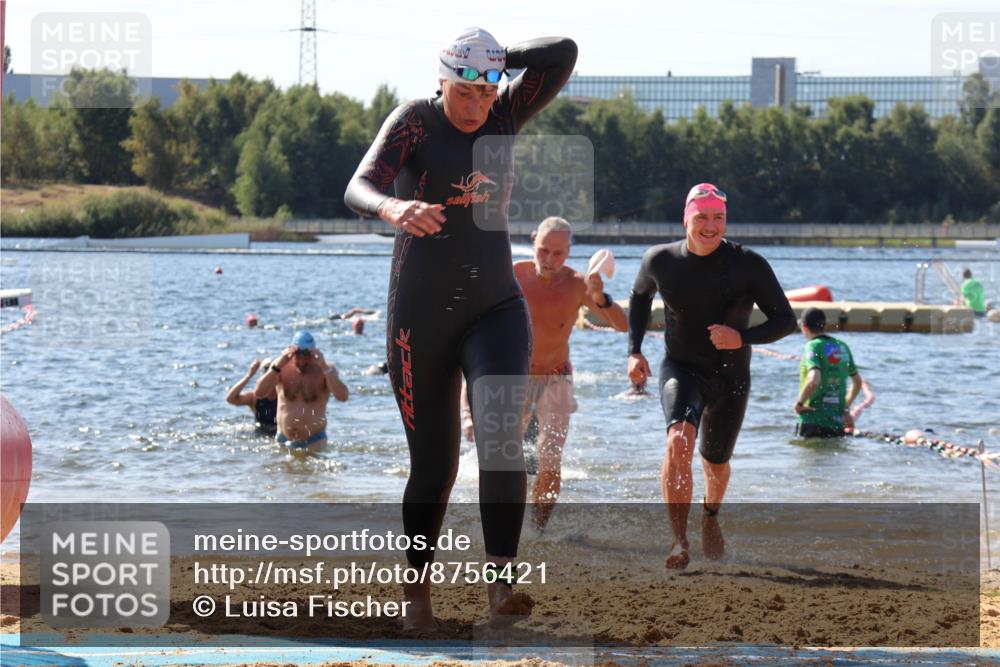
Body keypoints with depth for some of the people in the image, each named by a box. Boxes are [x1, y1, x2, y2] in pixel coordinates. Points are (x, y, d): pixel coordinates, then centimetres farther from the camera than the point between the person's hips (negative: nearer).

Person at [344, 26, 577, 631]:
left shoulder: (505, 115, 4)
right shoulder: (414, 121, -7)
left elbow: (565, 53, -5)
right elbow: (359, 188, -23)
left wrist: (496, 62, -3)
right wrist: (393, 209, -45)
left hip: (496, 310, 2)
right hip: (421, 318, -2)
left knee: (502, 432, -22)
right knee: (433, 463, 3)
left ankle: (501, 583, -29)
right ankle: (417, 591, 22)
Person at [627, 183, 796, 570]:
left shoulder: (749, 266, -16)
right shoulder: (660, 261, -10)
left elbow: (786, 320, -12)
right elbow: (640, 297, 13)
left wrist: (743, 338, -29)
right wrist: (634, 350, 3)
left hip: (731, 378, 1)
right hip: (681, 369, -1)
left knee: (716, 464, 17)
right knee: (679, 440, -30)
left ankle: (710, 516, 53)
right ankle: (679, 542, -30)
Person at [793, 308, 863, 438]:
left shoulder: (813, 347, -9)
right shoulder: (842, 347, 13)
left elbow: (814, 380, -26)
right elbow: (858, 382, 25)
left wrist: (799, 402, -11)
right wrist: (846, 407, 33)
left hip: (813, 423, -7)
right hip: (838, 423, 7)